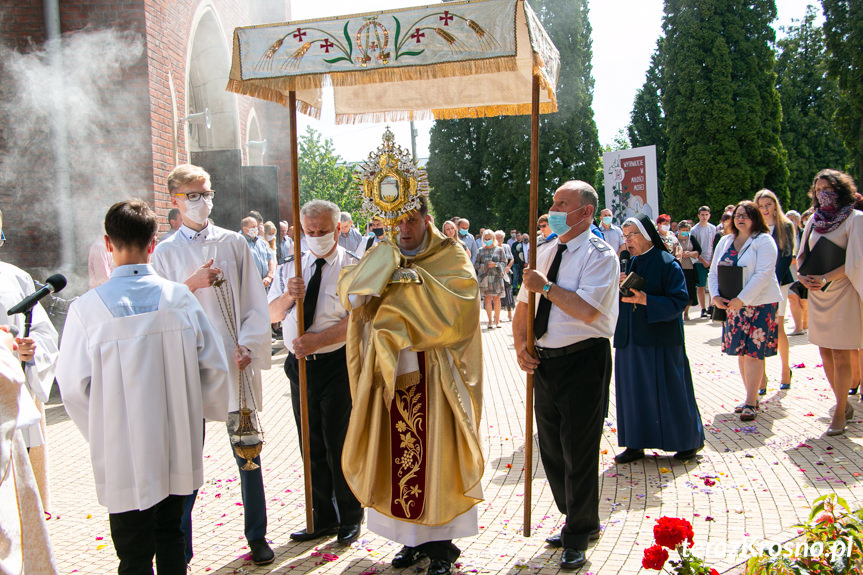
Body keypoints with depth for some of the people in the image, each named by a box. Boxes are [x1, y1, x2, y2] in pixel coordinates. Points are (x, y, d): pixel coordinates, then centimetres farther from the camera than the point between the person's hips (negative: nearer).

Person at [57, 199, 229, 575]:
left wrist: (99, 432, 8)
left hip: (122, 455, -2)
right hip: (177, 449, 3)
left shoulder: (88, 307, -14)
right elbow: (215, 367, -3)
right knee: (171, 538, 20)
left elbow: (73, 386, -8)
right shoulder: (180, 297, -7)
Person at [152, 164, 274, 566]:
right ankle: (180, 547, 17)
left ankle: (257, 535, 23)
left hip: (236, 360, 1)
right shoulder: (166, 252, 6)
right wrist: (191, 285, -10)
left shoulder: (234, 243, 7)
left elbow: (254, 302, 4)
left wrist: (248, 346, -7)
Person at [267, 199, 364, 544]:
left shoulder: (352, 268, -7)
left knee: (339, 445, 3)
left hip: (337, 364, -5)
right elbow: (272, 314, 4)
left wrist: (316, 340, -26)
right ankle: (323, 517, 30)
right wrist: (288, 296, -16)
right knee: (311, 446, 14)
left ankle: (349, 518, 22)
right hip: (300, 364, 5)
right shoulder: (292, 268, 10)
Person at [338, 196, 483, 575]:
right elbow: (351, 294, -2)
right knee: (398, 456, 6)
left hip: (434, 375, -3)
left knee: (436, 455, 0)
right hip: (391, 373, 4)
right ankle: (414, 538, 22)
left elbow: (458, 302, -19)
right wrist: (377, 269, -18)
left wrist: (412, 281, -19)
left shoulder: (451, 258, -1)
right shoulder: (383, 259, 11)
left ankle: (441, 543, 15)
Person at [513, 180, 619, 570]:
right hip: (545, 362, 8)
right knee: (551, 450, 17)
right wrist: (521, 345, -1)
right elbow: (523, 304, 14)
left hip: (583, 361, -7)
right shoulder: (544, 253, 11)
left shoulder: (600, 255, -11)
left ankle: (577, 536, 22)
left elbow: (586, 310, -25)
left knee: (579, 452, 2)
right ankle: (579, 521, 38)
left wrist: (546, 287, -18)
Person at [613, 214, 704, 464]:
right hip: (631, 339, 6)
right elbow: (617, 301, 13)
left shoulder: (667, 263, -8)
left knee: (668, 391, 3)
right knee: (633, 391, 8)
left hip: (660, 340, -6)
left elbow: (679, 300, -14)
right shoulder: (628, 264, 9)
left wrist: (645, 300, -24)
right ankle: (636, 444, 18)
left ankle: (689, 441, 21)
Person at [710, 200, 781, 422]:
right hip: (732, 305, 6)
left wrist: (742, 299, -21)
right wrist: (715, 296, -6)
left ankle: (751, 403, -2)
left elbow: (763, 274, -16)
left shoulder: (764, 241, -6)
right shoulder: (725, 241, 12)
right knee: (741, 352, 8)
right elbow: (713, 271, 10)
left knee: (753, 352, -6)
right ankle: (752, 397, 19)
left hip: (759, 304, -6)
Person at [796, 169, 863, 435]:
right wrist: (802, 275, -6)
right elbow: (802, 254, 13)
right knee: (825, 352, 9)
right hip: (817, 294, 6)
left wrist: (825, 278, -19)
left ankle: (840, 413, 3)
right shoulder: (814, 219, 11)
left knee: (840, 354, -4)